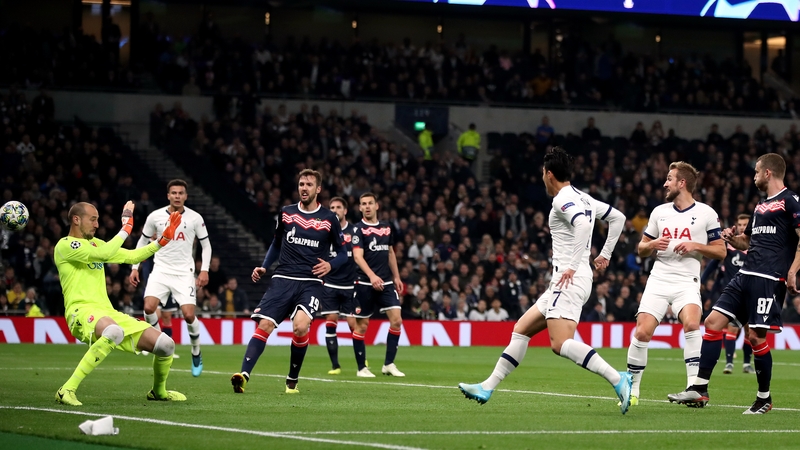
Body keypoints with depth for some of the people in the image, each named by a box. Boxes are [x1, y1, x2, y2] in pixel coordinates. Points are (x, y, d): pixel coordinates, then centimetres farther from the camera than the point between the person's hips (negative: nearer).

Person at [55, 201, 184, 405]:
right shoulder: (65, 245, -5)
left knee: (166, 345, -3)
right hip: (82, 311, -8)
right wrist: (126, 227, -9)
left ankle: (158, 391, 28)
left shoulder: (95, 243, 21)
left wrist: (163, 239, 20)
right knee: (114, 332, -44)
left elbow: (132, 256, 29)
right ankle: (67, 390, -38)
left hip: (108, 312, 8)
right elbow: (104, 253, -19)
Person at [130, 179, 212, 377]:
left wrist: (204, 270, -2)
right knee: (149, 308, -21)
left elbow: (206, 245, 8)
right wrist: (135, 267, 7)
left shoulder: (195, 218, -1)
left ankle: (196, 352, 12)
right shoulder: (155, 217, 1)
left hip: (184, 272, -1)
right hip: (161, 270, 1)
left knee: (189, 315, -13)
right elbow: (142, 242, 13)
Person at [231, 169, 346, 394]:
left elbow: (342, 253, 12)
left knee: (300, 326, -24)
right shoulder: (286, 213, 11)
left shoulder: (329, 219, 4)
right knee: (264, 326, -15)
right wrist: (263, 267, 11)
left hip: (311, 282, -2)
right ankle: (244, 375, -24)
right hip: (283, 279, 3)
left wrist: (330, 265, -8)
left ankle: (292, 380, -4)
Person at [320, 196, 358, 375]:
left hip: (350, 285, -1)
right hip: (330, 285, 1)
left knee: (354, 324, -3)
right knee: (330, 323, -4)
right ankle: (335, 365, 3)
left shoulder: (354, 231, 0)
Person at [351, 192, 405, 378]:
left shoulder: (386, 228, 11)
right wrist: (372, 276, -30)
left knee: (396, 320, -7)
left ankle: (389, 364, 1)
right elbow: (358, 256, -17)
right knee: (362, 325, 0)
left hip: (386, 282, 5)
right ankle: (362, 368, 11)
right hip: (364, 283, -5)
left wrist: (396, 276, 18)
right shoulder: (358, 229, -6)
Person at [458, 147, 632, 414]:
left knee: (561, 344, -23)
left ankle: (617, 379, -28)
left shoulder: (563, 200, -10)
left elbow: (583, 224, -28)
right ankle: (487, 388, 18)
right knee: (521, 329, 14)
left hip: (570, 280, -10)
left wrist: (572, 266, -26)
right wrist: (605, 254, 26)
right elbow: (618, 218, 26)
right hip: (563, 283, 10)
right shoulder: (582, 198, 18)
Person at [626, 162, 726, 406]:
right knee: (642, 332, -9)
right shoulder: (659, 212, 12)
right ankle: (632, 389, 6)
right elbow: (641, 248, 18)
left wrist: (695, 245, -13)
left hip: (687, 282, -3)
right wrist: (652, 244, -5)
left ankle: (693, 385, -26)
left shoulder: (706, 213, 1)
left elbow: (721, 251, 3)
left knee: (692, 323, -29)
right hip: (658, 280, 3)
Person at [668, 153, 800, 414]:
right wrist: (732, 238, 12)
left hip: (769, 279, -9)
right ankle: (699, 390, 3)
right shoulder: (761, 205, 22)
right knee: (713, 322, 1)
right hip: (746, 275, 9)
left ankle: (764, 398, 9)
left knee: (756, 336, -8)